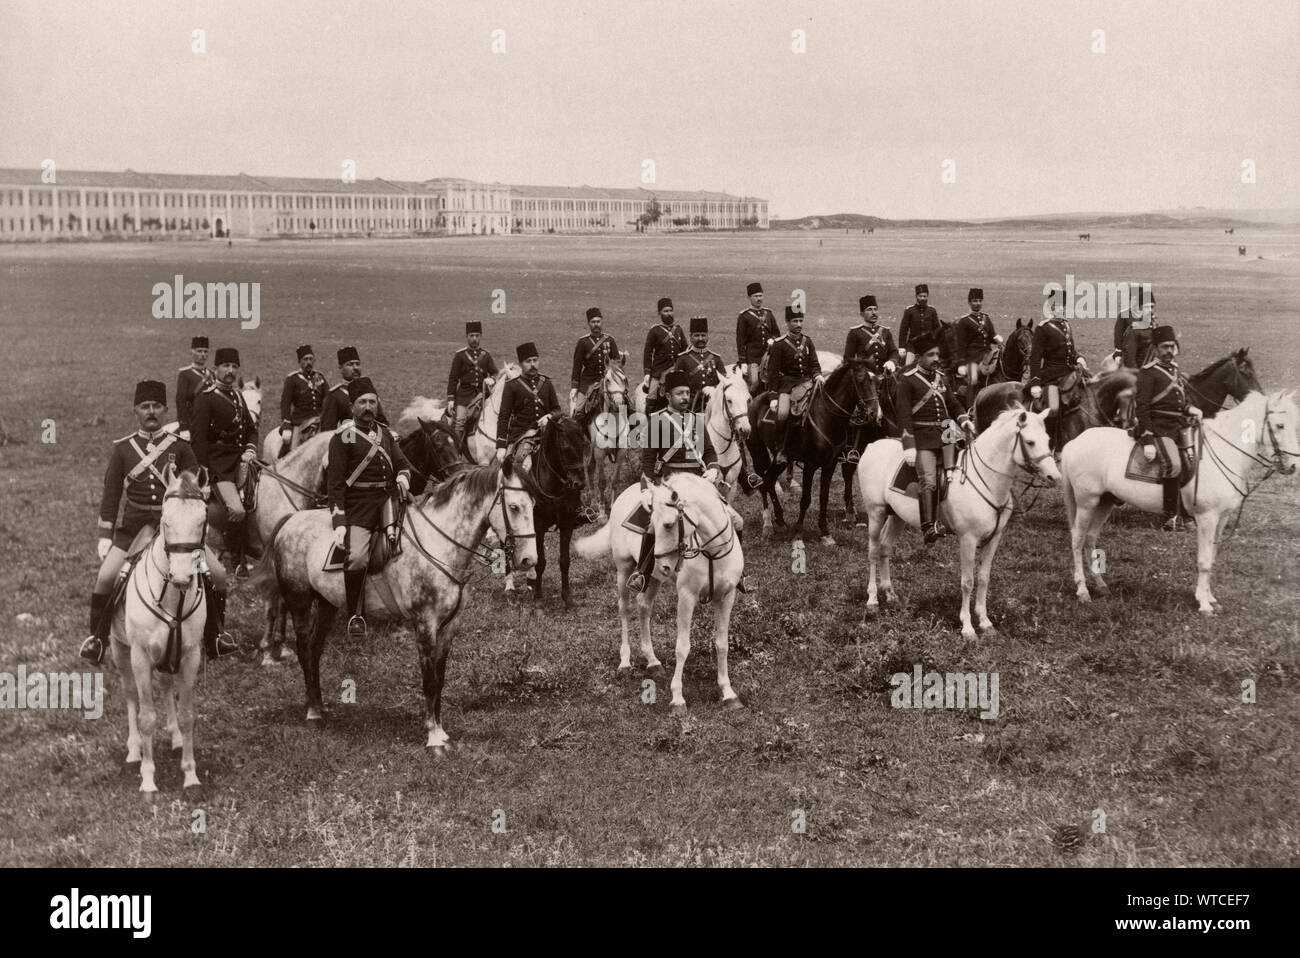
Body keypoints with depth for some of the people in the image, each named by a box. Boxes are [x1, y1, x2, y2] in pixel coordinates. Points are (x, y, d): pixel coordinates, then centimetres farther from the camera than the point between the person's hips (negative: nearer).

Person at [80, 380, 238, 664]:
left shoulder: (180, 447, 3)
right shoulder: (123, 448, 4)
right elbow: (110, 495, 6)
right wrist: (105, 538, 2)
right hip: (134, 526, 0)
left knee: (217, 574, -8)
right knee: (105, 578, -16)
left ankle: (215, 637, 12)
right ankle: (97, 640, 6)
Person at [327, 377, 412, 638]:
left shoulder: (385, 434, 16)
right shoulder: (343, 436, -3)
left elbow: (402, 463, 20)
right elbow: (335, 482, -7)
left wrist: (403, 478, -7)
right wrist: (339, 522, -16)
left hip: (386, 498, 5)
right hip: (357, 504, -5)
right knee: (357, 556, -17)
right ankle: (354, 615, -1)